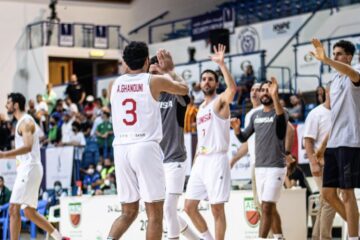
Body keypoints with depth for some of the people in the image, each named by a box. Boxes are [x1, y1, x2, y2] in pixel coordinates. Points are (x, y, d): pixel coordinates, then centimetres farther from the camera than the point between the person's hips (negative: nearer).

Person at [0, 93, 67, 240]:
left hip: (29, 169, -10)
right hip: (27, 169, 10)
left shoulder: (25, 121, -10)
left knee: (14, 209, -14)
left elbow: (28, 147, -24)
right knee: (30, 213, 13)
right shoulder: (23, 122, 21)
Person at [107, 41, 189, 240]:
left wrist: (126, 70, 39)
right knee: (154, 213, 2)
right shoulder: (154, 80, 1)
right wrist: (169, 70, 34)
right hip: (146, 148, -4)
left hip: (121, 148, 4)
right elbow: (184, 89, 20)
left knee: (128, 211, 15)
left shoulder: (115, 84, 11)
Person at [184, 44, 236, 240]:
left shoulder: (220, 101, -4)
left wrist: (221, 64, -32)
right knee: (189, 206, 6)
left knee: (217, 209, -5)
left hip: (216, 160, -8)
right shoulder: (201, 108, 19)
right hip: (200, 161, 8)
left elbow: (233, 88, -28)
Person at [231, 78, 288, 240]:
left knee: (266, 208, -12)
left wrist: (275, 96, -48)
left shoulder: (279, 114, -8)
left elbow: (281, 115, -33)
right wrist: (237, 129, -6)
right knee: (270, 208, 14)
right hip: (259, 167, 7)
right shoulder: (255, 115, 12)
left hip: (275, 167, -7)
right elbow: (243, 138, 15)